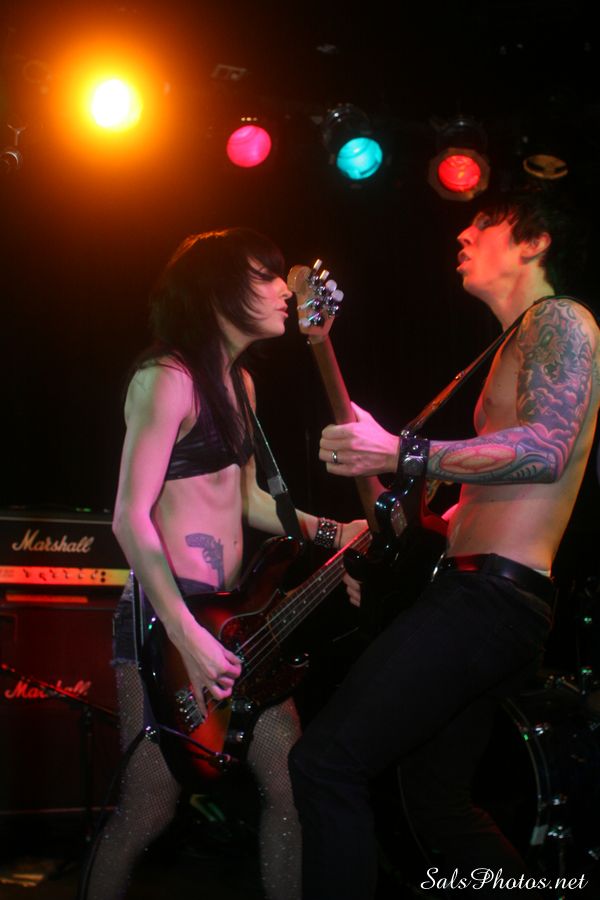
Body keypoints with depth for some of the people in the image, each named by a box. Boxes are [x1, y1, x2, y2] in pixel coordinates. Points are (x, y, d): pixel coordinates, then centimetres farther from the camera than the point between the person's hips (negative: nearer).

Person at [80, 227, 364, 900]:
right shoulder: (168, 378, -13)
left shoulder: (237, 382, 16)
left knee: (291, 784, 8)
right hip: (167, 617, -9)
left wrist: (331, 532, 12)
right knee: (148, 811, -2)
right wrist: (188, 638, -23)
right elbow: (130, 518, -19)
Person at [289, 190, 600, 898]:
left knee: (326, 761, -18)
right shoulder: (516, 344, 25)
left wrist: (399, 456, -28)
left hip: (493, 596, -11)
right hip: (475, 596, 11)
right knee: (439, 801, 19)